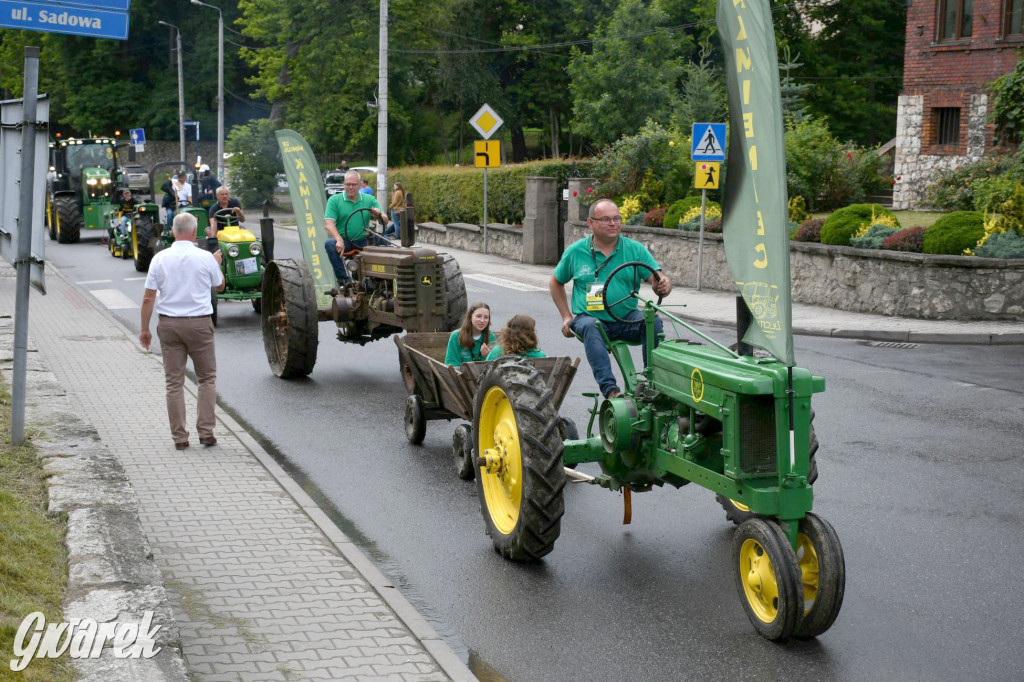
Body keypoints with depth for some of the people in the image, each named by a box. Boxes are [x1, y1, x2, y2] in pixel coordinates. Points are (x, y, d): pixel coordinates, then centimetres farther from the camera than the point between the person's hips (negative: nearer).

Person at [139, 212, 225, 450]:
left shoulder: (160, 259, -2)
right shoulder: (206, 258, -6)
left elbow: (148, 298, -2)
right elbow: (219, 286, 12)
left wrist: (145, 328, 7)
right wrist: (217, 263, 31)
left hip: (169, 324, 2)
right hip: (199, 323, -1)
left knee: (174, 382, 7)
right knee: (207, 378, 11)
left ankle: (179, 436, 8)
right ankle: (206, 431, 5)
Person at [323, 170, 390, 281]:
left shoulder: (369, 199, 11)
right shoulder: (334, 200, 3)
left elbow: (385, 221, 7)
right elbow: (328, 224, -9)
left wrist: (379, 215, -19)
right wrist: (339, 240, -27)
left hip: (363, 241, 2)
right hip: (344, 241, -2)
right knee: (330, 244, -32)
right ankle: (343, 279, -26)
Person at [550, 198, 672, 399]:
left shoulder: (635, 249, 4)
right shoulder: (575, 252, 5)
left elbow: (658, 279, -5)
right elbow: (556, 283, 18)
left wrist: (664, 285, -30)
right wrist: (566, 316, 8)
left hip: (627, 318, 1)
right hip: (589, 317, -1)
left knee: (654, 321, -28)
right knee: (590, 327, -36)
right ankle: (609, 388, -43)